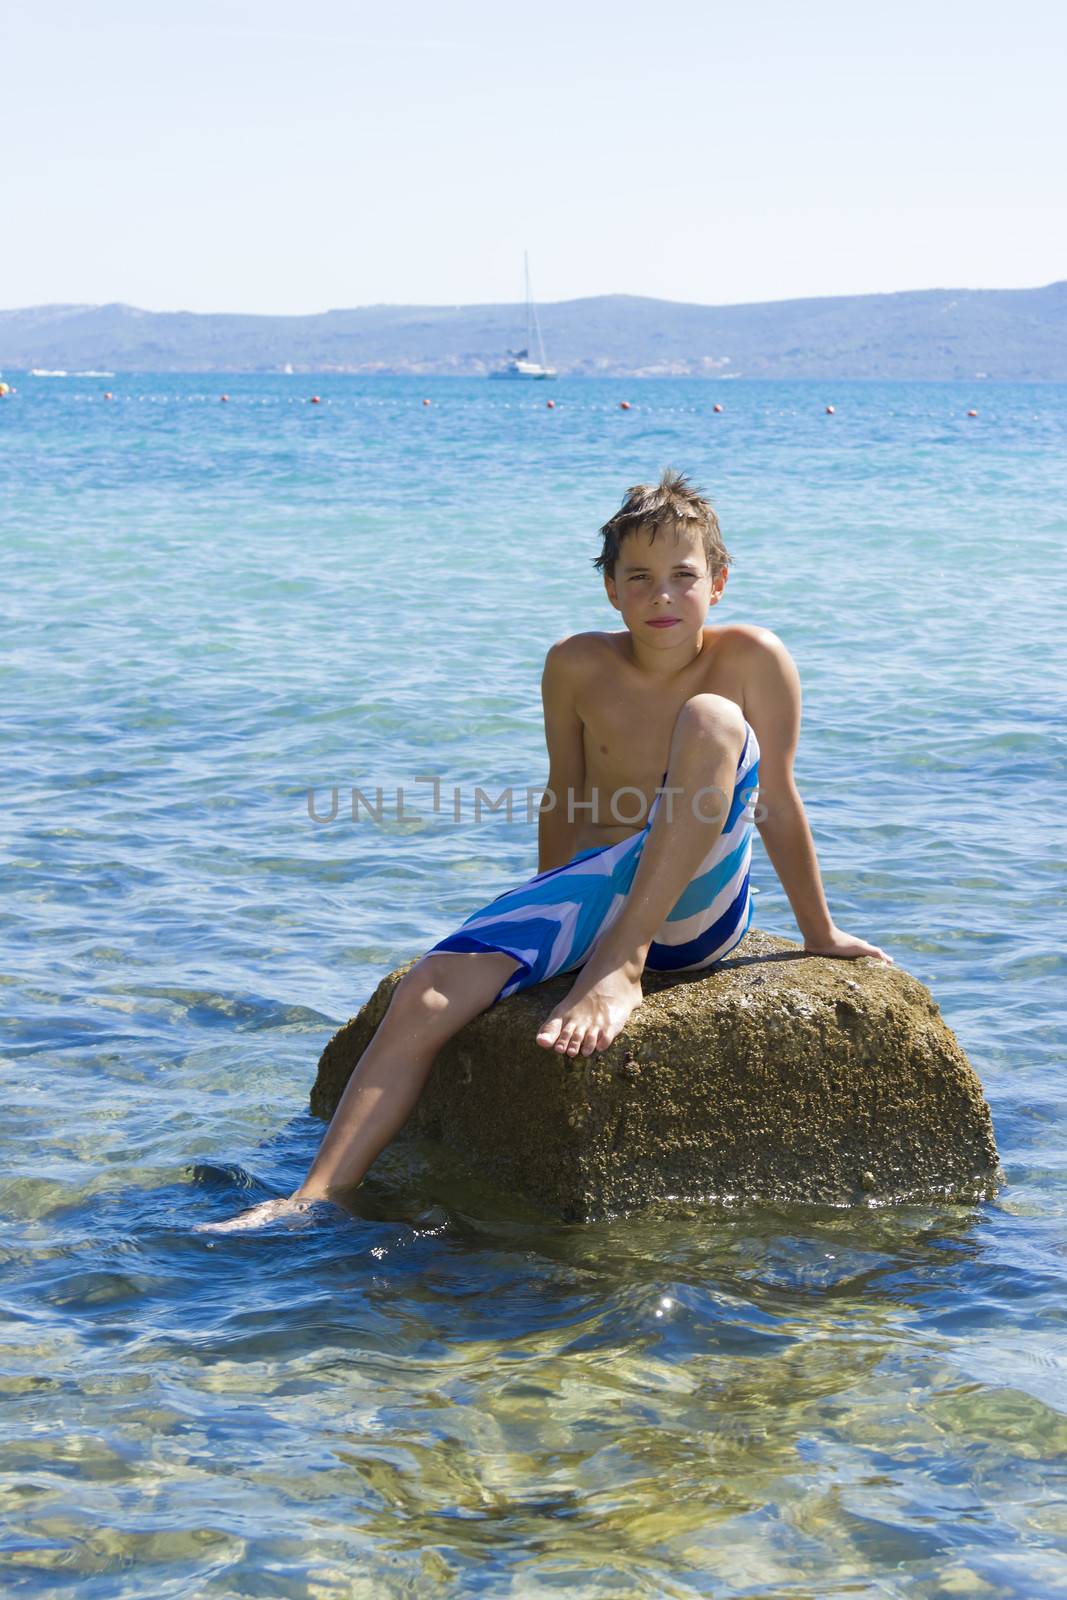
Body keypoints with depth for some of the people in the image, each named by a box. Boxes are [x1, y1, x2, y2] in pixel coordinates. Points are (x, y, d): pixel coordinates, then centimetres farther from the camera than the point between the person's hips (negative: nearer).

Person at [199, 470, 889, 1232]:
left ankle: (622, 969, -31)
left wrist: (821, 933, 6)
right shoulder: (579, 666, 2)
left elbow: (777, 802, -2)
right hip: (596, 890, 3)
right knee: (428, 993, -21)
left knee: (713, 718, -29)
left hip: (700, 904, -3)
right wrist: (552, 921, 21)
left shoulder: (751, 657, -7)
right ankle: (315, 1197, -26)